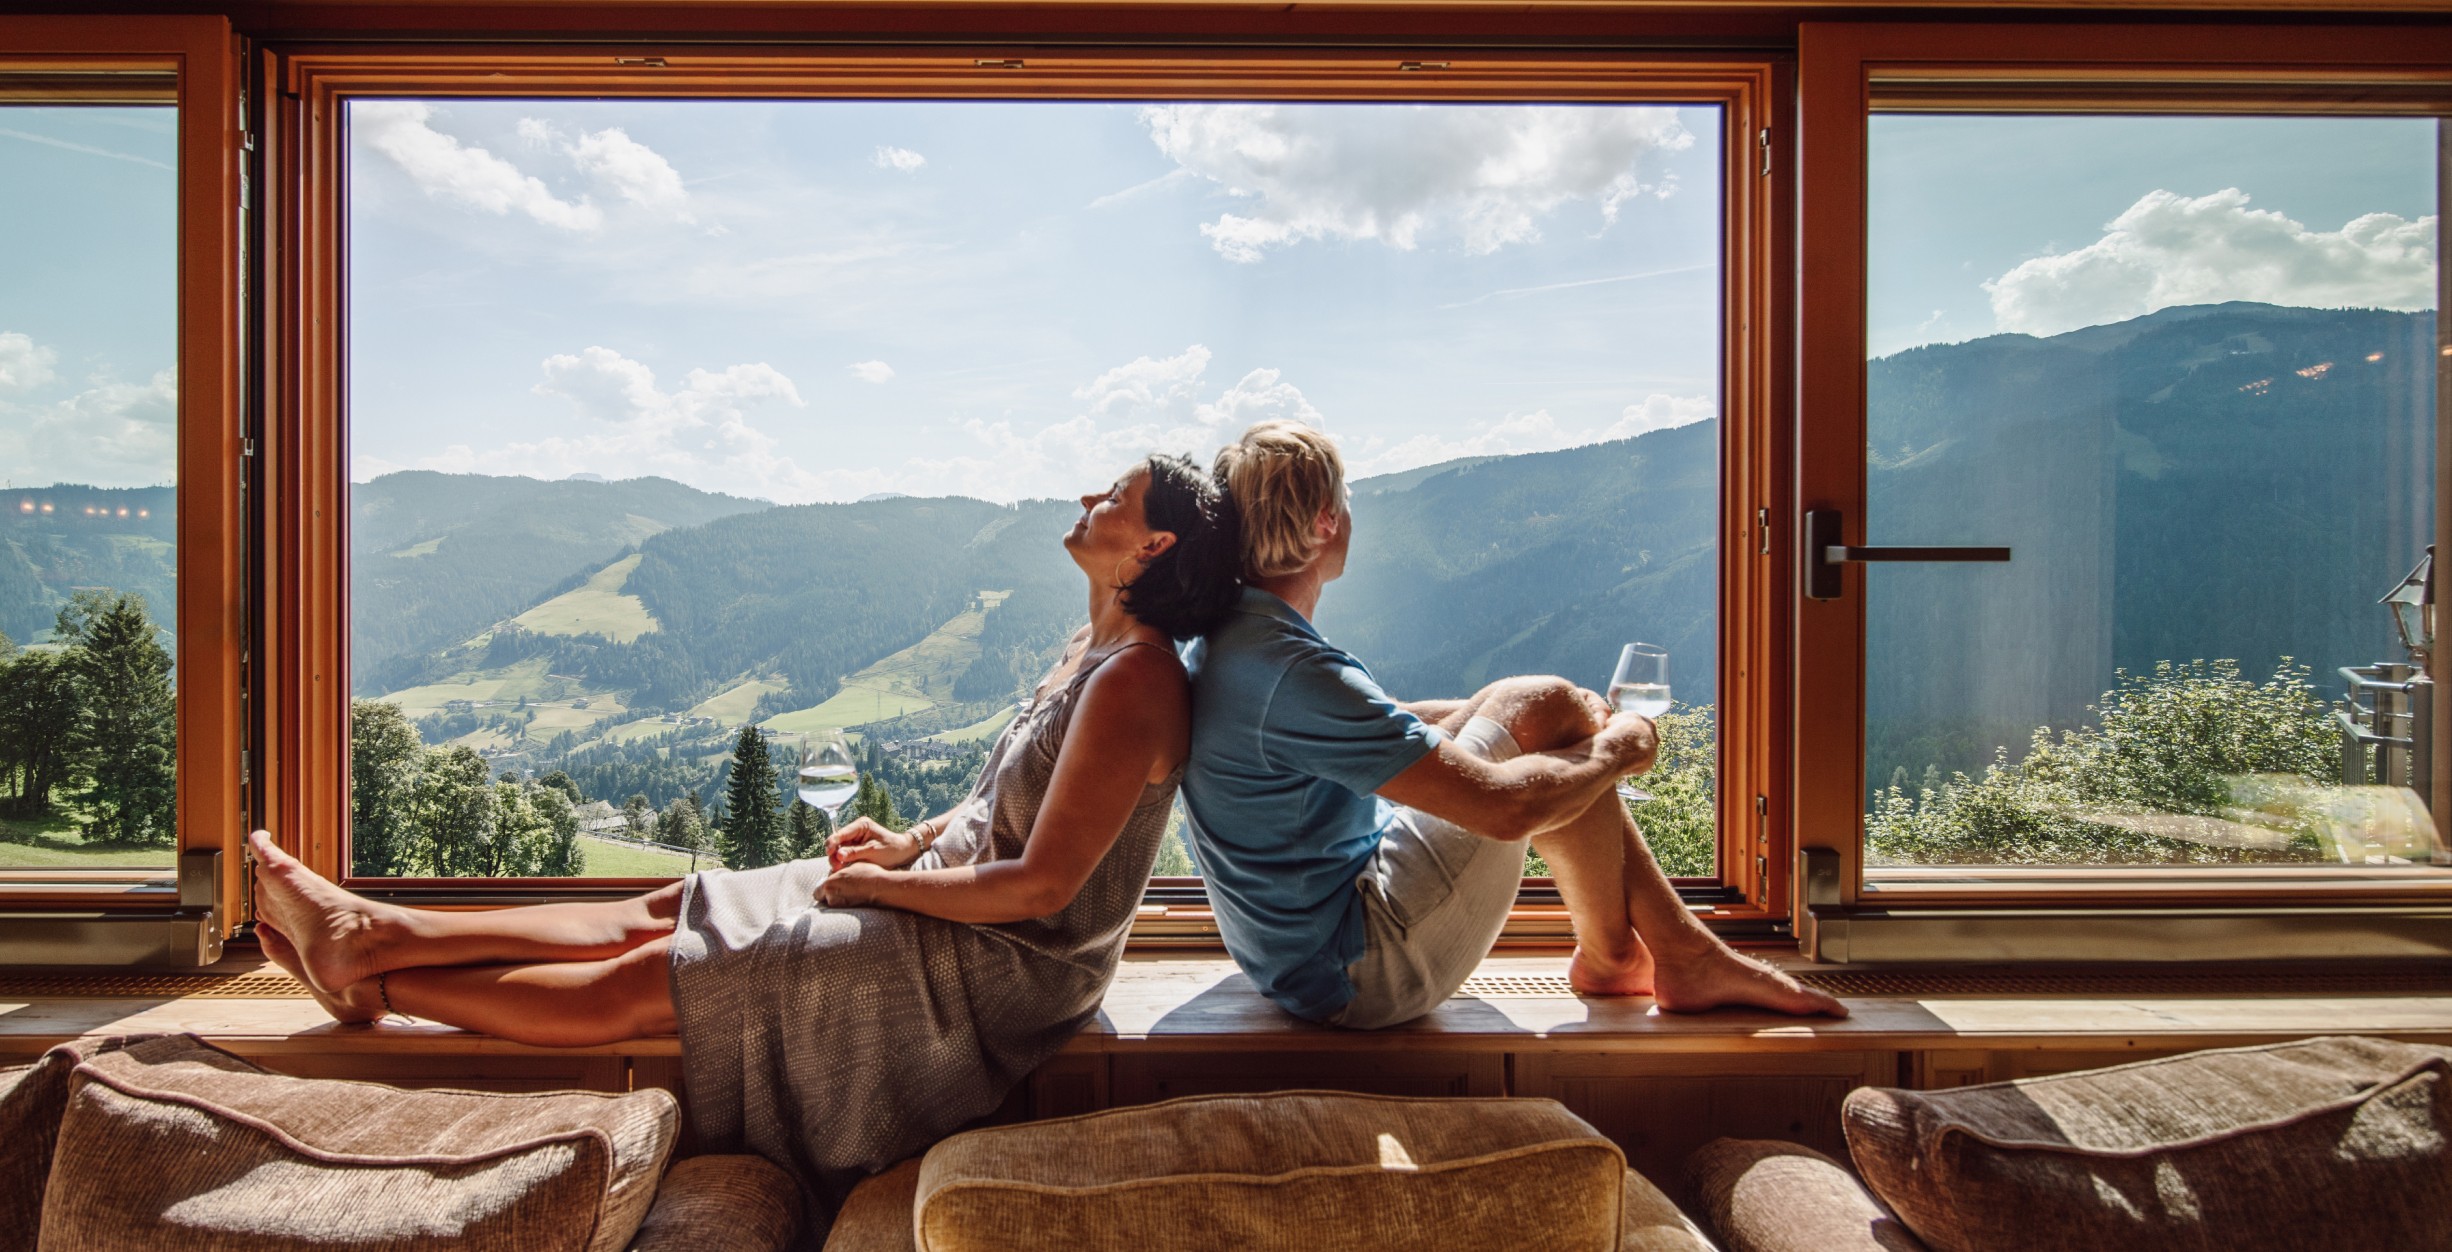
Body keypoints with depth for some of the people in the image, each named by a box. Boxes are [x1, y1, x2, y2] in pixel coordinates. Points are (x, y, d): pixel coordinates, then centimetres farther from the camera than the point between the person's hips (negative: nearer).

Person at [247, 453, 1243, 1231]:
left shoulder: (1135, 679, -25)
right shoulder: (1093, 649, 7)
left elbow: (1040, 886, -26)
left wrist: (887, 885, -14)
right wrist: (908, 842, 4)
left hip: (995, 962, -8)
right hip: (941, 897, 8)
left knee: (629, 986, -2)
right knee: (656, 913, 6)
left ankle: (369, 980, 13)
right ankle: (377, 930, 15)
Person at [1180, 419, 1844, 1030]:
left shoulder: (1224, 640, 4)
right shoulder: (1291, 673, -29)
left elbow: (1385, 723, 18)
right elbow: (1503, 808, -27)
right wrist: (1616, 749, -8)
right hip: (1363, 973, -10)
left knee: (1526, 703, 7)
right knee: (1543, 709, -11)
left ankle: (1686, 951, 14)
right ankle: (1610, 955, 11)